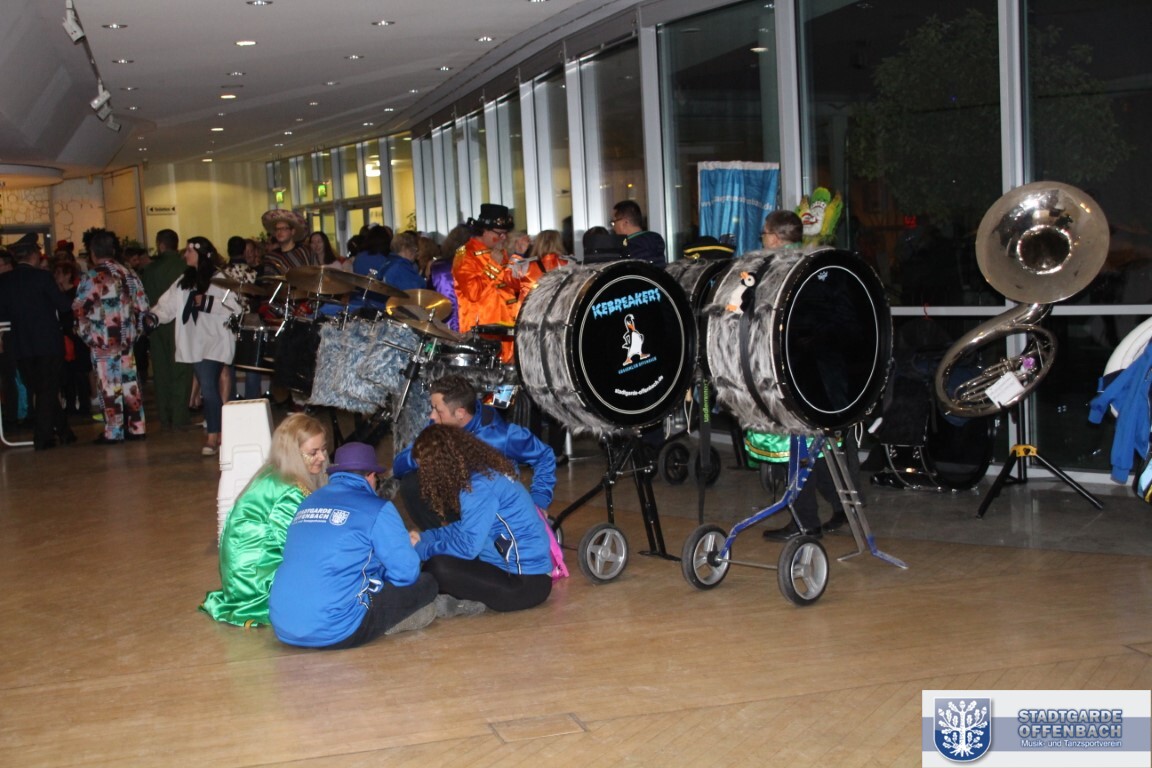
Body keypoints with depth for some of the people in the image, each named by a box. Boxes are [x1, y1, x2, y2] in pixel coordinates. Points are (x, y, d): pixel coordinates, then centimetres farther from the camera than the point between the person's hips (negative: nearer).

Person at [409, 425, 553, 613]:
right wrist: (425, 537, 11)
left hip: (527, 582, -10)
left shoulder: (479, 486, -19)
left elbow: (468, 546, -20)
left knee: (438, 567, -24)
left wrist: (422, 549, -6)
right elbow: (467, 528, 20)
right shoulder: (483, 472, 11)